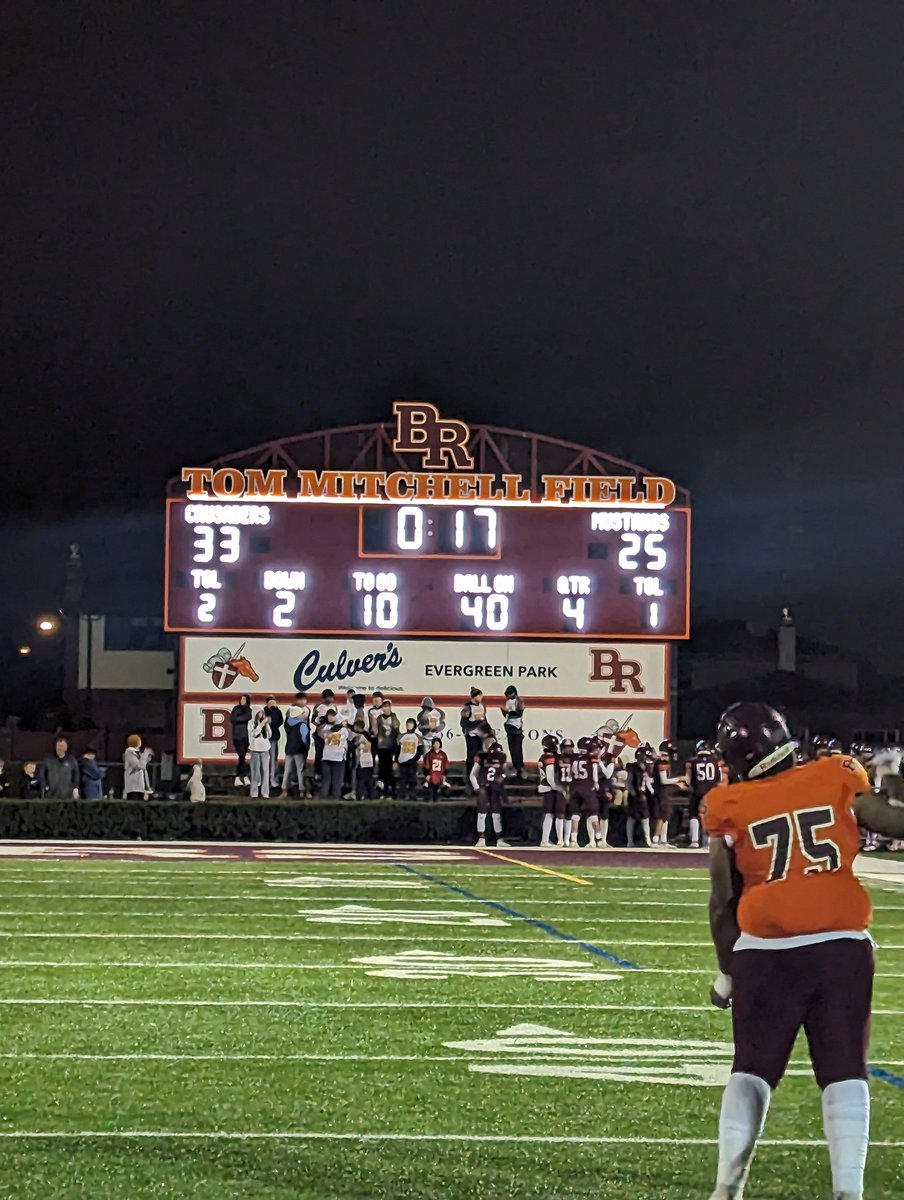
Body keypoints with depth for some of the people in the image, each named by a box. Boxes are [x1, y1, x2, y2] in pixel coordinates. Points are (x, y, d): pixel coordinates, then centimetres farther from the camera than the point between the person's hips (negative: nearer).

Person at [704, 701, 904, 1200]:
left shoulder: (731, 809, 3)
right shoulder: (837, 780, 2)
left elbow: (723, 903, 8)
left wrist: (726, 972, 19)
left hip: (766, 952, 0)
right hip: (841, 947, 0)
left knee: (751, 1069, 13)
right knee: (844, 1072, 5)